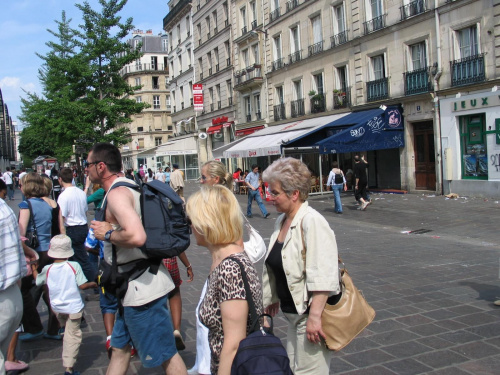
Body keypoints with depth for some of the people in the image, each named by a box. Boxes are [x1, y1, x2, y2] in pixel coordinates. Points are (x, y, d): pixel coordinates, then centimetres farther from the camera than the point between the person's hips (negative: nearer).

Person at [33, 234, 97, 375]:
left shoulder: (47, 269, -5)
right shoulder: (74, 266, -14)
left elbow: (38, 281, 13)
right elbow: (82, 285, -15)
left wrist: (34, 269, 29)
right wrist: (92, 284, 5)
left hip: (57, 307, 4)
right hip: (73, 307, -4)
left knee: (66, 330, 29)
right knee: (72, 335, 2)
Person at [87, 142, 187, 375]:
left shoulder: (117, 193, -19)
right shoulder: (128, 187, 12)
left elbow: (136, 236, -35)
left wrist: (107, 233, -17)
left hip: (141, 287, -11)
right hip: (134, 285, 11)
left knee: (165, 354, 2)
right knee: (119, 347, 22)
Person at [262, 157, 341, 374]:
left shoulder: (312, 221, -20)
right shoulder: (281, 221, 7)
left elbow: (322, 277, -26)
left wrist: (314, 316, -27)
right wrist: (272, 298, 24)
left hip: (311, 313, -9)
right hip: (293, 313, 9)